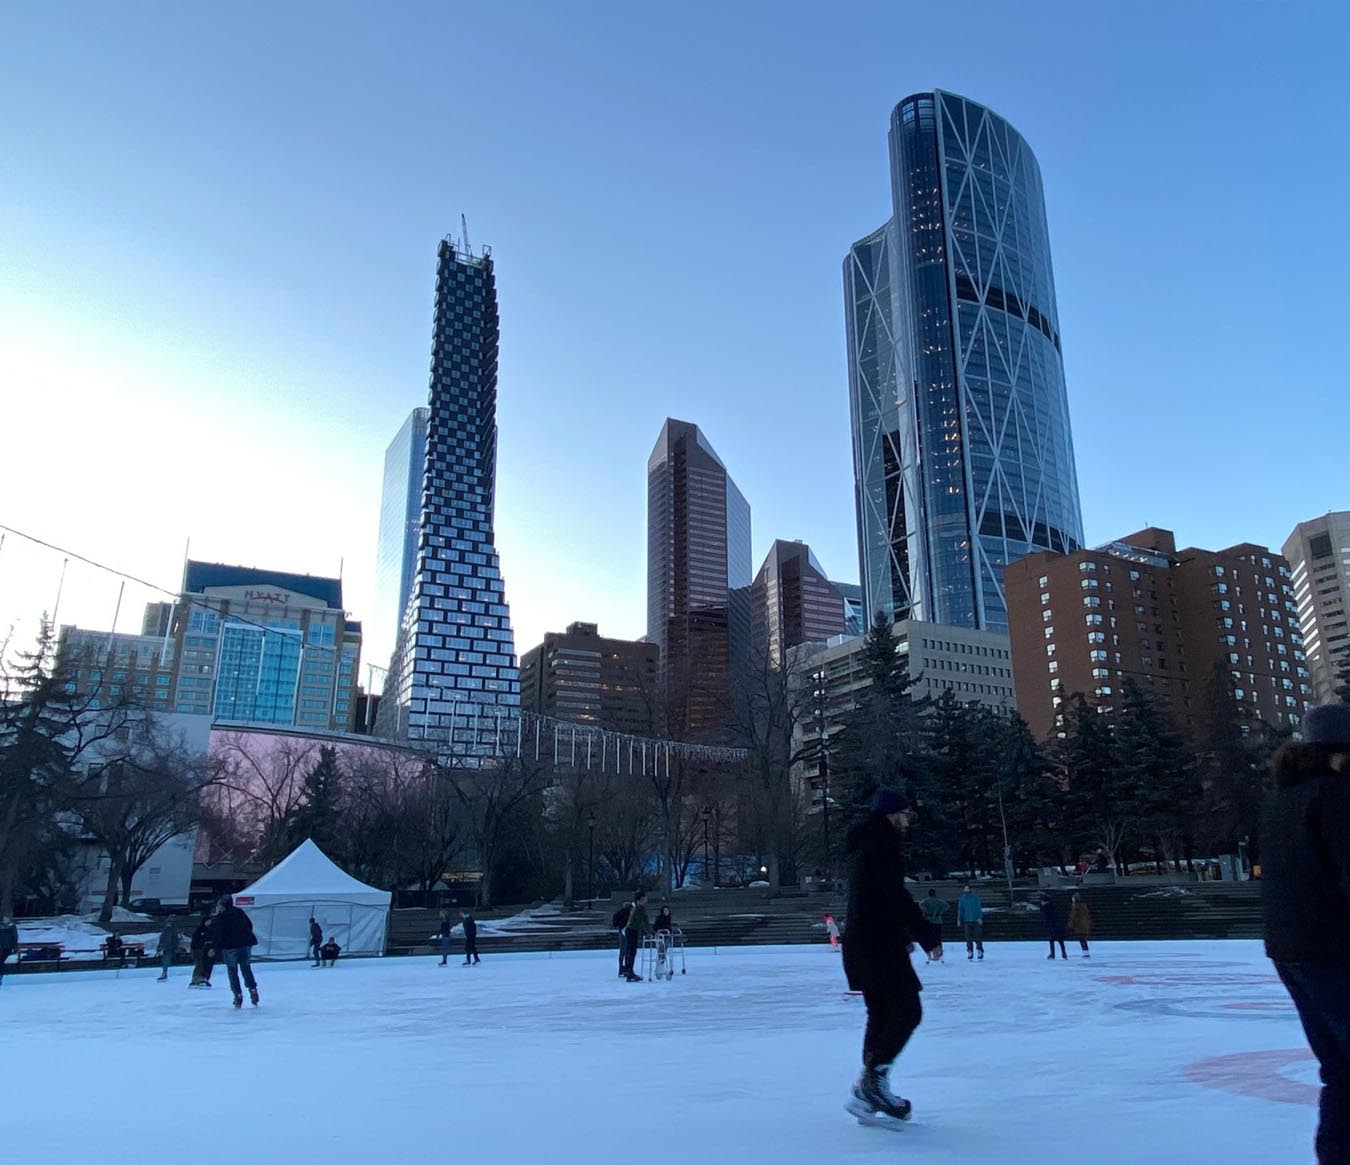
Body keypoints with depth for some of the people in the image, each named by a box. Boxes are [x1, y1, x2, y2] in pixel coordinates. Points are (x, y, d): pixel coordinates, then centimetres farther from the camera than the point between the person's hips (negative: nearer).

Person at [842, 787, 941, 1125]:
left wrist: (903, 936, 29)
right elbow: (897, 896, -20)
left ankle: (869, 1090, 16)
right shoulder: (883, 844, -13)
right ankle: (873, 1076, -9)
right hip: (879, 944, -10)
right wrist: (928, 937, -16)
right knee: (908, 1011, -5)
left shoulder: (863, 846, 19)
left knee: (881, 1014, 14)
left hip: (861, 942, 10)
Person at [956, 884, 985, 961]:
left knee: (977, 937, -3)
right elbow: (960, 910, 10)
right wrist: (959, 919, 5)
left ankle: (980, 952, 8)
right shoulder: (962, 899, 6)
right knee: (969, 938, 1)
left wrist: (980, 917, -11)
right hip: (967, 920, 2)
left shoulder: (975, 897, -2)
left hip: (976, 920, -2)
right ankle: (970, 953, 8)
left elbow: (979, 908, -2)